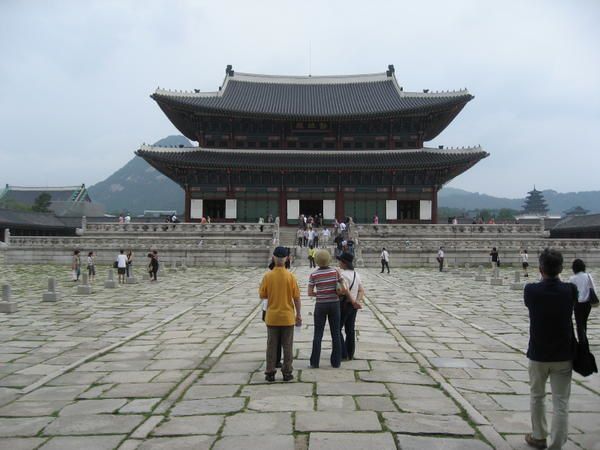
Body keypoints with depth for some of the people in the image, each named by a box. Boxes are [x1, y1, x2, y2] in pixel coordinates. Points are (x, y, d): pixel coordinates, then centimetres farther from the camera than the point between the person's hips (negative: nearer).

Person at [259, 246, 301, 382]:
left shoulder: (268, 276, -8)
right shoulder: (290, 276, -9)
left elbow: (262, 295, -1)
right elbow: (296, 297, -6)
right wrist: (298, 314, 3)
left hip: (272, 317, 1)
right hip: (287, 317, -1)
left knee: (271, 345, 10)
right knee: (287, 346, 9)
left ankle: (270, 373, 14)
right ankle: (287, 373, 14)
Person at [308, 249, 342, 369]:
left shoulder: (313, 275, -7)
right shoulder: (335, 272, -5)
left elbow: (310, 293, -5)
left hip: (321, 305, -1)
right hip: (334, 304, 1)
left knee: (318, 334, 7)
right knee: (336, 333, 10)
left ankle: (315, 362, 9)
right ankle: (336, 361, 15)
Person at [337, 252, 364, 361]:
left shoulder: (343, 275, -18)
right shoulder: (356, 274, 8)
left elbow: (346, 290, -29)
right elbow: (361, 291, 5)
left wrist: (354, 302, -19)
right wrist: (357, 301, -7)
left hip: (344, 305, -8)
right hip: (353, 306, 8)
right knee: (350, 330, 13)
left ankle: (343, 355, 4)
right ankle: (350, 354, 20)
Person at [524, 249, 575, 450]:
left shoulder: (531, 290, -13)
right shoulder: (570, 290, -10)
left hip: (538, 354, 0)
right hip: (563, 355, 0)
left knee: (537, 397, 19)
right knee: (561, 403, 5)